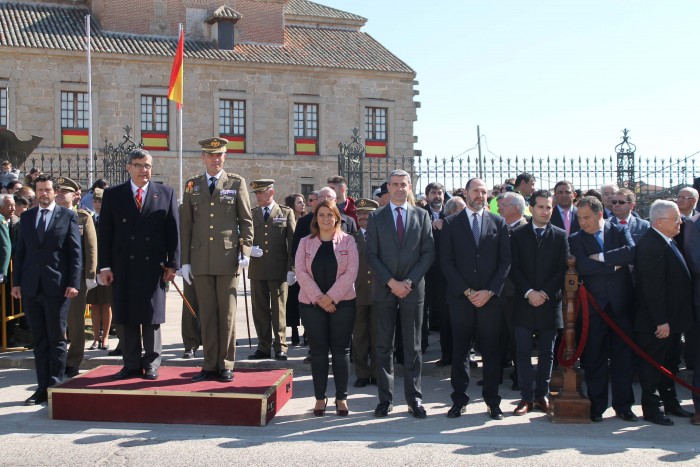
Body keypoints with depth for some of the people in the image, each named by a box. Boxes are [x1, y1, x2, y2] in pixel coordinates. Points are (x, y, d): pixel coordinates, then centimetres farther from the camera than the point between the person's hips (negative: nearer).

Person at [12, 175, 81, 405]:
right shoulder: (26, 217, 13)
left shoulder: (68, 216, 2)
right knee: (39, 341, 8)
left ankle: (55, 386, 9)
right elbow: (20, 252, 12)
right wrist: (16, 282, 6)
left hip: (57, 287, -4)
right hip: (31, 288, 4)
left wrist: (73, 283, -9)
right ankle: (43, 387, 14)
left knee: (56, 339, 3)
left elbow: (75, 253, -2)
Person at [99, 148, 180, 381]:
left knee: (152, 317, 4)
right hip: (123, 266, 1)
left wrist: (172, 264, -2)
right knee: (126, 318, 5)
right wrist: (105, 266, -1)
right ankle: (131, 364, 14)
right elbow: (105, 233, 5)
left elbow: (173, 231, 4)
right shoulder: (112, 195, 8)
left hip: (154, 266, -1)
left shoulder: (166, 194, 6)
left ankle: (151, 363, 14)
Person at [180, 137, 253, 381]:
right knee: (206, 315, 5)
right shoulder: (192, 185, 11)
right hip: (201, 260, 2)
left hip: (228, 258, -2)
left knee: (227, 313, 1)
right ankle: (210, 365, 13)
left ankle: (226, 365, 10)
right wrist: (185, 260, 6)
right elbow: (186, 225, 11)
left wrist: (245, 251, -6)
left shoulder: (236, 182, 5)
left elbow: (246, 221, 5)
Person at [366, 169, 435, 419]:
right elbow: (372, 255, -1)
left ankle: (414, 398, 12)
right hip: (384, 289, 0)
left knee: (413, 347, 5)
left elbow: (428, 253, 1)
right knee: (383, 347, 4)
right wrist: (391, 282, -11)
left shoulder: (421, 215, 6)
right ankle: (385, 398, 12)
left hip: (413, 289, 0)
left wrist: (409, 281, -9)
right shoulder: (376, 217, 5)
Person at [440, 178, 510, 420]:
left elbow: (505, 261, 4)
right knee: (459, 350, 4)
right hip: (460, 297, 0)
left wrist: (489, 292, -7)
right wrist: (466, 291, -8)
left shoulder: (499, 223, 8)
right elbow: (447, 262, 1)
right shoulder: (451, 223, 5)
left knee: (491, 351, 4)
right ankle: (459, 399, 13)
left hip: (491, 298, 1)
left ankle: (492, 400, 14)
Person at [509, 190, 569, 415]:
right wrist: (529, 292, -12)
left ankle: (542, 395, 16)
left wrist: (545, 292, -10)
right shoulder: (518, 234, 5)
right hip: (524, 302, -1)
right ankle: (526, 397, 7)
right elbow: (514, 268, -1)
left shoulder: (560, 236, 6)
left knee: (547, 353, 7)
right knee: (523, 352, 0)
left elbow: (563, 269, 1)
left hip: (550, 302, 1)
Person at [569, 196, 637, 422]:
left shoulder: (620, 232, 6)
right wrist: (614, 265, -11)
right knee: (594, 358, 3)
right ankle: (597, 405, 14)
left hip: (621, 304, 1)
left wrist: (602, 257, -13)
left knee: (623, 356, 7)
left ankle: (623, 405, 17)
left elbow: (632, 253, -14)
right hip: (594, 306, -1)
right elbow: (582, 266, -14)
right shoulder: (576, 240, 4)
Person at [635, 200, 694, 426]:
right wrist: (661, 321, -25)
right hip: (655, 322, -10)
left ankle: (670, 403, 34)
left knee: (669, 364, 21)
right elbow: (652, 287, -26)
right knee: (653, 366, 4)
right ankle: (651, 409, 15)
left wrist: (672, 319, 15)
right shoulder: (650, 245, -23)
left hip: (672, 319, 10)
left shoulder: (667, 242, 10)